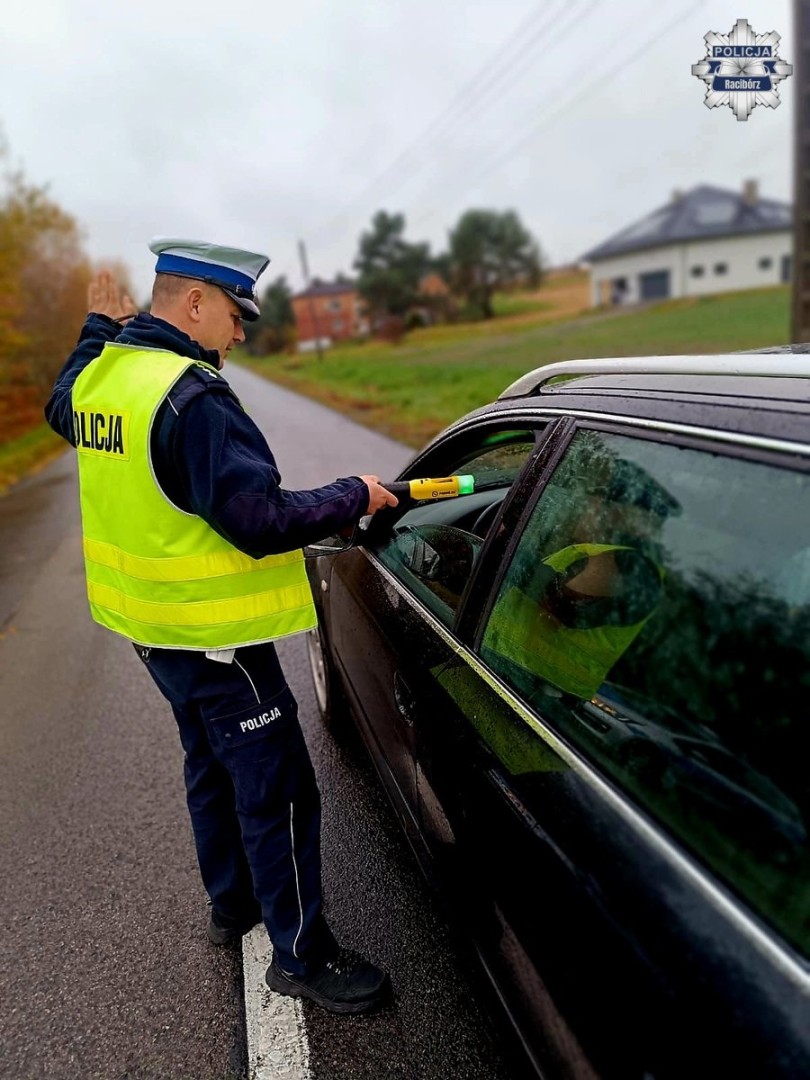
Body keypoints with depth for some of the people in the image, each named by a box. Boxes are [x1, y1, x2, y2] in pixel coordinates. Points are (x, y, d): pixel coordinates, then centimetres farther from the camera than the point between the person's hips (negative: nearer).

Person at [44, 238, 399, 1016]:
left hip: (151, 622, 10)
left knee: (212, 765, 25)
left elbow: (62, 407, 29)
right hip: (210, 635, -10)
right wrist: (355, 497, -15)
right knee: (276, 792, 3)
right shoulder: (191, 397, -25)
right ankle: (302, 956, 20)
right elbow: (261, 521, -28)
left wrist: (101, 328, 31)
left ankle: (232, 903, 44)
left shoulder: (102, 373, 4)